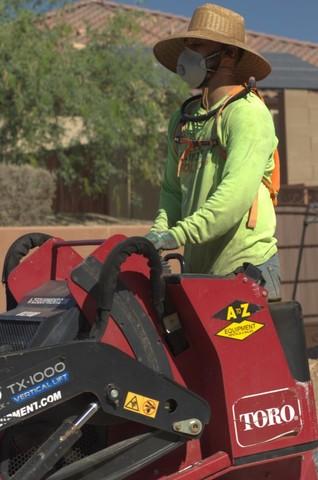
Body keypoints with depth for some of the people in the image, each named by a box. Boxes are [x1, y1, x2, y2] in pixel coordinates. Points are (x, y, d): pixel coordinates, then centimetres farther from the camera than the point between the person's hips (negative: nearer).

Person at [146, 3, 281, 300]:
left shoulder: (248, 112, -9)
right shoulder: (182, 119, 14)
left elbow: (237, 193, -21)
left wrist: (179, 234, -27)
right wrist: (159, 230, -1)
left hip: (247, 265, -7)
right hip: (197, 269, 7)